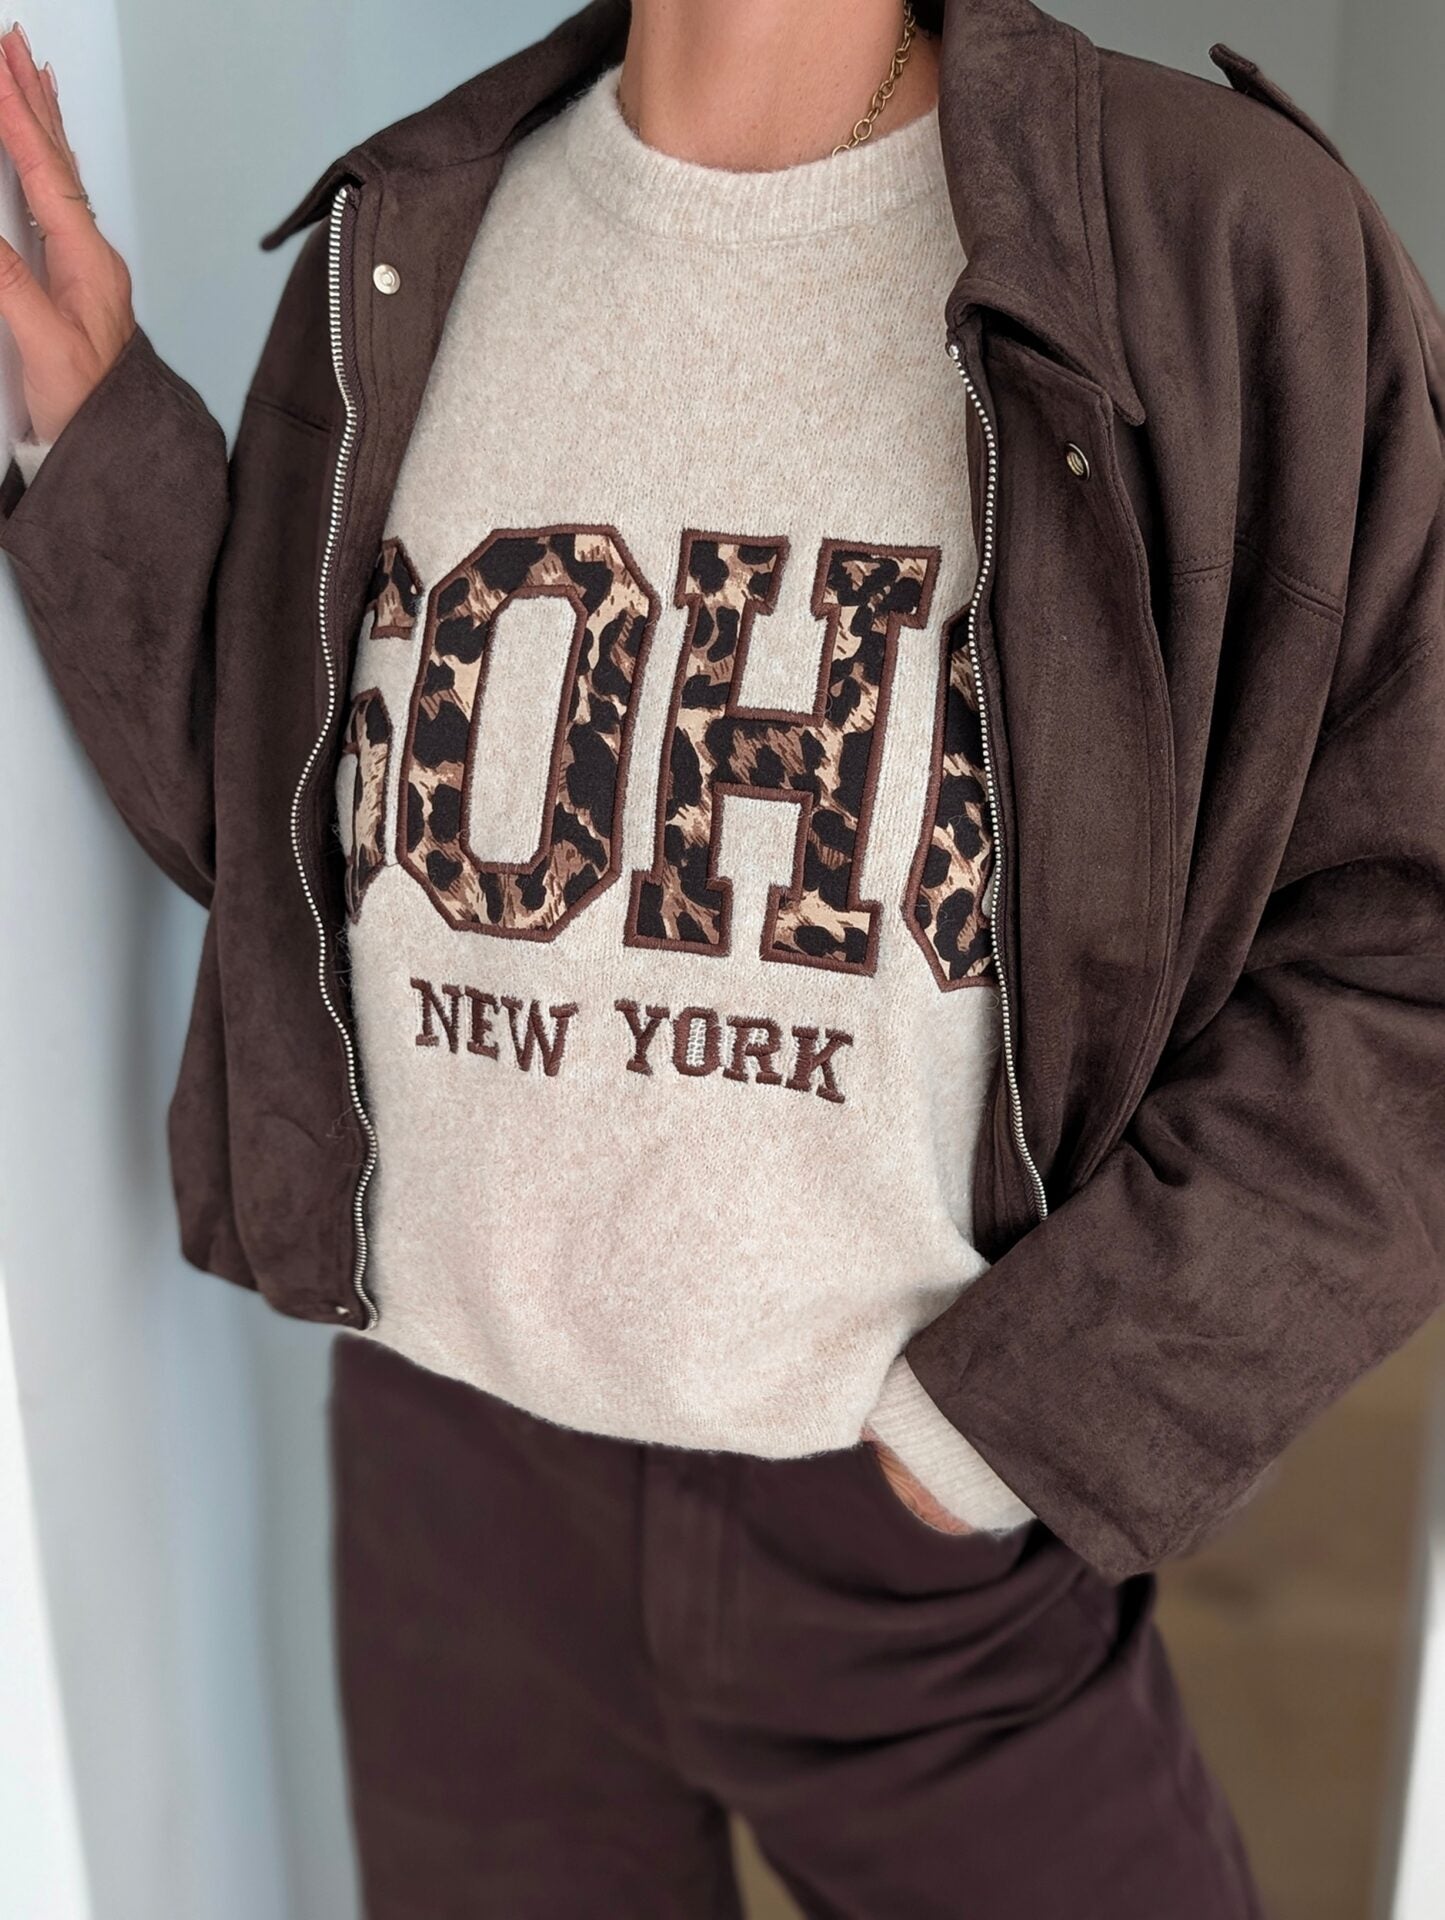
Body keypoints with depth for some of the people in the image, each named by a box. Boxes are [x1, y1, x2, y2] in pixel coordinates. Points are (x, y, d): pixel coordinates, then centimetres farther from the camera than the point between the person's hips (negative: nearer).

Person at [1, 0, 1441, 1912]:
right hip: (450, 1471, 4)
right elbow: (292, 837, 8)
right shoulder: (400, 253, 2)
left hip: (928, 1522, -3)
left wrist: (1029, 1409, -13)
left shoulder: (1231, 242, -11)